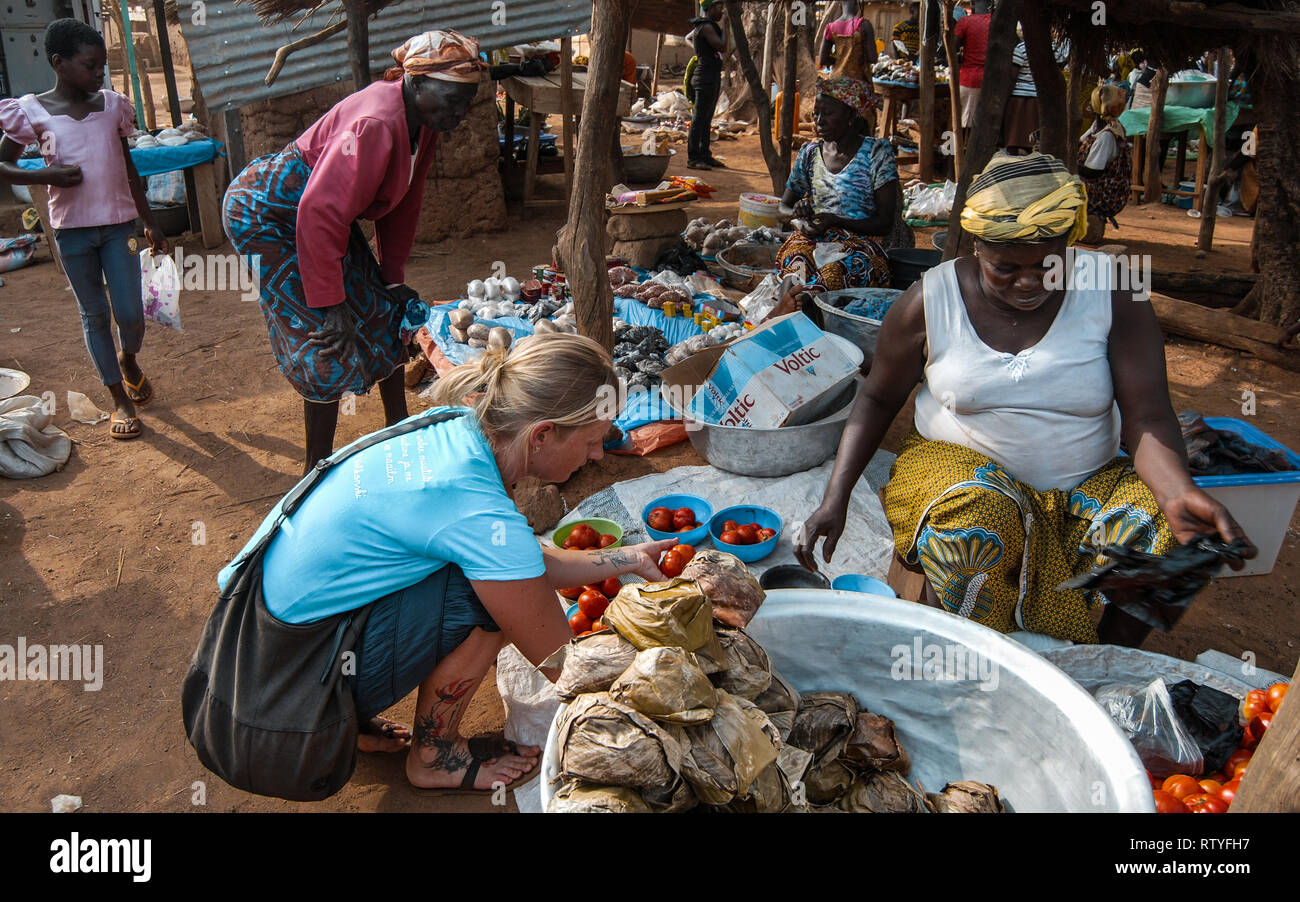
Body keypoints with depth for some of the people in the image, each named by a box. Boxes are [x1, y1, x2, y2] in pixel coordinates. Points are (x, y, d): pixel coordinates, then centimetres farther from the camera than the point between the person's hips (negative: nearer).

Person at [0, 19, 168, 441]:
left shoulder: (112, 105, 6)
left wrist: (149, 222, 15)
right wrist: (46, 175, -16)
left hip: (118, 223, 2)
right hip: (72, 228, -2)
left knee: (130, 314, -2)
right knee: (95, 315, 6)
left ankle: (128, 359, 32)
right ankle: (120, 399, 16)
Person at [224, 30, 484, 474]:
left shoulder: (421, 121, -2)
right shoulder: (376, 124, -32)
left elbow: (402, 205, 8)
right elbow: (320, 213, -33)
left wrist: (392, 279, 9)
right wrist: (330, 304, -30)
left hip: (320, 214, 9)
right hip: (267, 214, -9)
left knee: (384, 316, 10)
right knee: (329, 339, -13)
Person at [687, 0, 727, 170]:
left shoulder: (702, 26, 18)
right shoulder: (707, 27, -13)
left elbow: (688, 37, 34)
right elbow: (723, 47, -19)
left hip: (713, 78, 11)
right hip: (705, 78, -11)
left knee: (706, 119, 12)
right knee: (698, 119, -9)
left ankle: (704, 155, 17)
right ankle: (692, 158, -8)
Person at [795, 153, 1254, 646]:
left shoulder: (1113, 296, -6)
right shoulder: (930, 301, -7)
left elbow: (1147, 416, -11)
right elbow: (878, 400, 3)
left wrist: (1179, 493, -33)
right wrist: (835, 499, -8)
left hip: (1088, 479, 2)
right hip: (961, 464, -2)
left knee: (1167, 535, -26)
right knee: (970, 529, -36)